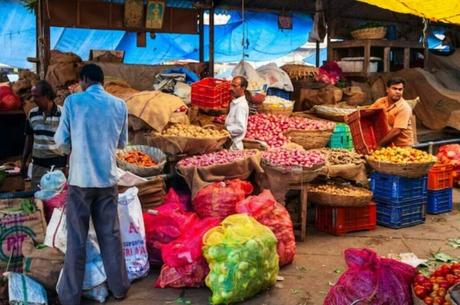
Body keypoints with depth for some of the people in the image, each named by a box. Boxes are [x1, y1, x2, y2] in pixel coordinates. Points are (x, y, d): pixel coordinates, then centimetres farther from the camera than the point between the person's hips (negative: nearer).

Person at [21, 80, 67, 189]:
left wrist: (67, 164, -10)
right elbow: (29, 138, 13)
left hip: (57, 164, -4)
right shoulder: (32, 114, 4)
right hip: (38, 164, 4)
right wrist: (24, 162, 13)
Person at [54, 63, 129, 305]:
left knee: (76, 239, 6)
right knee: (110, 235, 13)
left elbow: (61, 141, -1)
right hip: (107, 178, 3)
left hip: (80, 178, -2)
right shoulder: (119, 105, 2)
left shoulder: (73, 101, -6)